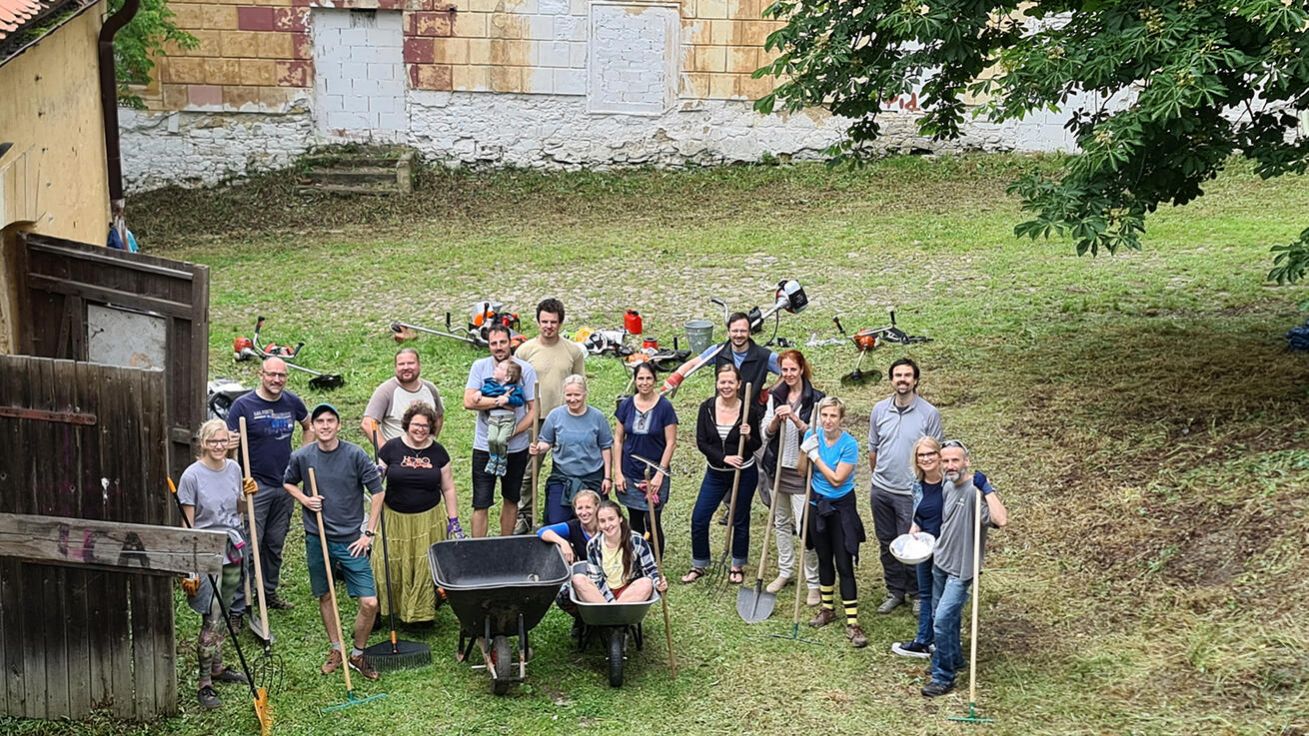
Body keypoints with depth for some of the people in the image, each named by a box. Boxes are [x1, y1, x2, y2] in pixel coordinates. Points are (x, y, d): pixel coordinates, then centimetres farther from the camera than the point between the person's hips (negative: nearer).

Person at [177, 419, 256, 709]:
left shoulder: (234, 469, 3)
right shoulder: (193, 475, -14)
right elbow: (188, 525, -12)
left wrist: (247, 495, -4)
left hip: (232, 549, 6)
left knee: (223, 614, 15)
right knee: (211, 618, -7)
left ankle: (217, 668, 30)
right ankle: (204, 683, 1)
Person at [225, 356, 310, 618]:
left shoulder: (292, 402, 5)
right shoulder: (243, 405, -9)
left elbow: (308, 426, 24)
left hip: (285, 486, 5)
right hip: (256, 486, -5)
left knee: (275, 545, 16)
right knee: (249, 548, -7)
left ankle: (269, 594, 32)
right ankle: (237, 608, -3)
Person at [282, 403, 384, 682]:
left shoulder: (355, 454, -10)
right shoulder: (301, 457, -3)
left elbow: (377, 492, -3)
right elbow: (288, 482, 17)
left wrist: (369, 533, -5)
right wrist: (304, 499, -4)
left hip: (351, 540, -2)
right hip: (317, 540, 2)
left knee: (369, 603, -6)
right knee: (325, 597, 14)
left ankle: (358, 655, 15)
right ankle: (335, 650, 34)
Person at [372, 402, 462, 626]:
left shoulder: (437, 452, 2)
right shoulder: (391, 448, -4)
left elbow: (448, 488, 8)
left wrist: (453, 520, 5)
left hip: (427, 520, 1)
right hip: (395, 519, -1)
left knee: (425, 567, 3)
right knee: (390, 565, 1)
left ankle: (423, 612, 17)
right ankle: (384, 610, 14)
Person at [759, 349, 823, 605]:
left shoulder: (815, 399, -9)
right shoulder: (775, 397, 6)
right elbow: (766, 432, 2)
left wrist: (795, 419, -25)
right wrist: (776, 419, -18)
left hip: (801, 471, -5)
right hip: (779, 468, 6)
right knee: (781, 522, 17)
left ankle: (814, 583, 1)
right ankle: (785, 572, 31)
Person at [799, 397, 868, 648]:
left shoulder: (849, 444, -18)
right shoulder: (813, 435, -4)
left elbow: (837, 479, -21)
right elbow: (803, 470, -4)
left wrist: (816, 455, -20)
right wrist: (806, 450, -21)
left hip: (841, 507, -5)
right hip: (818, 504, 5)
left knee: (844, 564, -7)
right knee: (824, 559, 17)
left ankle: (852, 623, -5)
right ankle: (827, 608, 34)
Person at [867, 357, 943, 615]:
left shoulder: (929, 413, -9)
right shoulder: (880, 410, 1)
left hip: (912, 493, -4)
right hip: (881, 490, 4)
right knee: (887, 545, 13)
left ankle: (917, 594, 19)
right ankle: (895, 591, 28)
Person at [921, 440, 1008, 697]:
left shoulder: (975, 492, -24)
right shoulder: (948, 487, 3)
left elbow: (1001, 519, -40)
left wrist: (987, 489, -37)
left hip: (960, 569, -8)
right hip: (940, 562, 8)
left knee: (942, 621, -10)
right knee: (943, 617, 20)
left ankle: (943, 677, 3)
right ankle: (954, 659, 41)